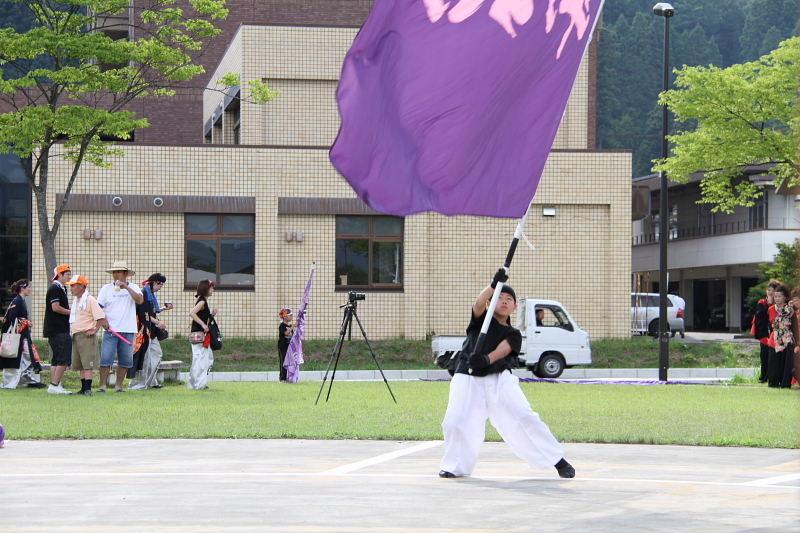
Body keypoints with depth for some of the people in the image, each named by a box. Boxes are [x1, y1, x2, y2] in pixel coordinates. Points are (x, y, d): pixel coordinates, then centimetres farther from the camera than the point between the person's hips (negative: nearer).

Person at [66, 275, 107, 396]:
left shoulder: (90, 300, -10)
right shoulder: (75, 301, 17)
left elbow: (101, 318, -14)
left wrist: (94, 330, -15)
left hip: (86, 335, -9)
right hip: (75, 335, 9)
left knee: (88, 364, -11)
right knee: (80, 365, 10)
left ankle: (88, 389, -14)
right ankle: (84, 388, 15)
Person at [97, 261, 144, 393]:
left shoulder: (133, 287, 6)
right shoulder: (106, 288, 7)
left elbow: (140, 300, -13)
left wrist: (126, 287, -19)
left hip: (128, 330, 1)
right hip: (111, 330, -1)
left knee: (125, 360, 5)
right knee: (106, 358, -9)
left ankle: (119, 385, 15)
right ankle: (103, 385, -5)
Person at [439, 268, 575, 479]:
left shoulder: (513, 334, 13)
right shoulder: (481, 319, 13)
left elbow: (503, 349, -9)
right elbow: (479, 303, -11)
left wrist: (487, 360, -31)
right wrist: (494, 285, -29)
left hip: (500, 379, 1)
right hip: (468, 379, -1)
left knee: (525, 418, -11)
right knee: (455, 423, -15)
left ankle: (558, 460, -3)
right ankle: (456, 466, 8)